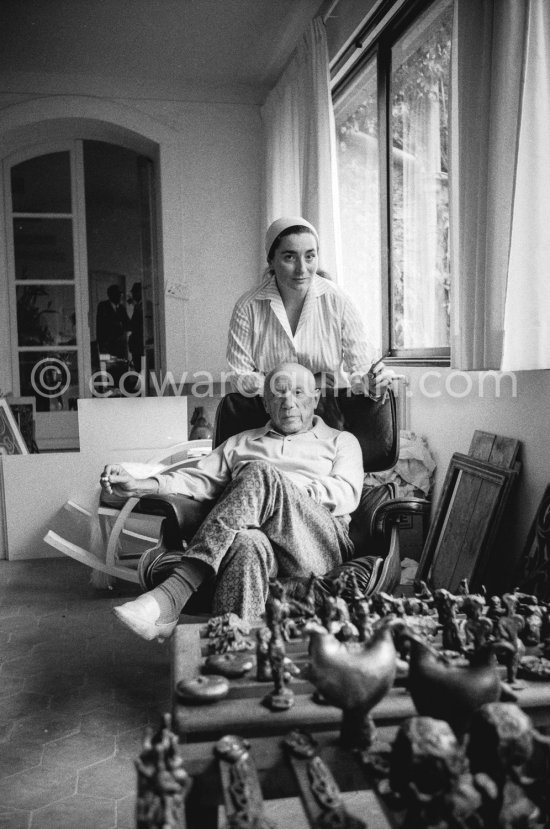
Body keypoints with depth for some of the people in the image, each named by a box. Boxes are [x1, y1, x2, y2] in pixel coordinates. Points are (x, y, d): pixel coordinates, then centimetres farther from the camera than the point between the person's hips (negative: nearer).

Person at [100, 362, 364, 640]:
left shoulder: (341, 441, 25)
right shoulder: (240, 443, 32)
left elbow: (347, 494, 6)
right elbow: (199, 480, 18)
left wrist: (275, 485, -5)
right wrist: (139, 486, 0)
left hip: (320, 542, -1)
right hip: (260, 541, 2)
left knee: (260, 472, -31)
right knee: (246, 545, -39)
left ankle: (171, 596, -38)